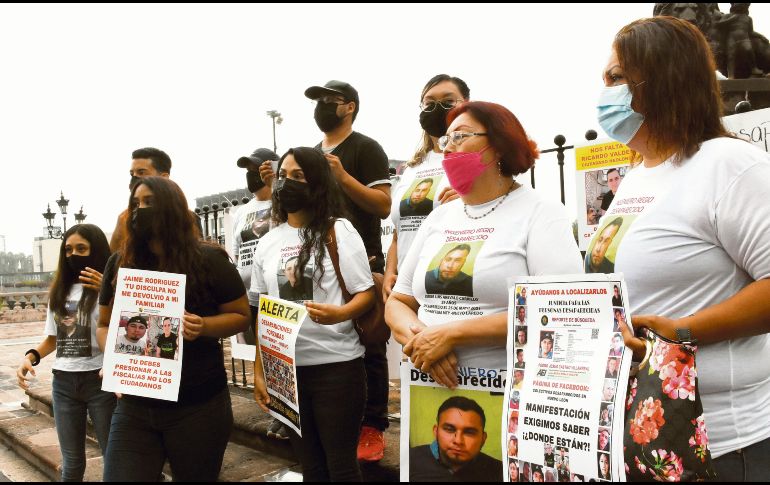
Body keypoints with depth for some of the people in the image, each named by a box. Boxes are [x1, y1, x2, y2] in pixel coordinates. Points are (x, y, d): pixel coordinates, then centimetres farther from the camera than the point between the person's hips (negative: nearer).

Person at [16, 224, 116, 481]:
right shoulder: (59, 293, 11)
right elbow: (53, 339, 20)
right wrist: (30, 357, 1)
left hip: (100, 381, -5)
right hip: (63, 383, 6)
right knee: (71, 462, 16)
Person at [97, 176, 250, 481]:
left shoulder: (207, 260, -7)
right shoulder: (120, 264, 5)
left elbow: (241, 316, -1)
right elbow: (105, 325, 14)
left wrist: (203, 326, -21)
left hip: (198, 406, -2)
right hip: (134, 405, 3)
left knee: (196, 477, 14)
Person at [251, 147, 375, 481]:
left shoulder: (338, 230, -4)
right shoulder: (267, 243, 9)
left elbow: (366, 294, -6)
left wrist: (340, 313, -28)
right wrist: (259, 372, 9)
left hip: (337, 366, -4)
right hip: (285, 369, 5)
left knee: (341, 466, 3)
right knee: (310, 466, 15)